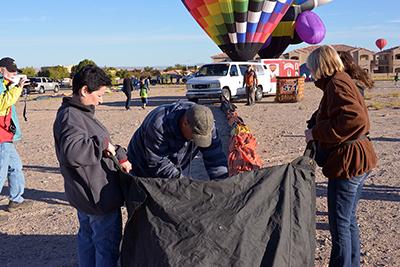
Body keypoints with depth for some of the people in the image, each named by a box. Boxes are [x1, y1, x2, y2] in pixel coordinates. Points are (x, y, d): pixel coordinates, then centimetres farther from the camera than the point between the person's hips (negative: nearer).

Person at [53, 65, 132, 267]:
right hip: (99, 196, -11)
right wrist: (102, 143, -29)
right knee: (107, 244, 4)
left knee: (87, 237, 25)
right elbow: (72, 151, -40)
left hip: (84, 195, 11)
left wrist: (120, 156, 14)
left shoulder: (78, 113, 10)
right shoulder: (70, 117, -22)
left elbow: (102, 143, 21)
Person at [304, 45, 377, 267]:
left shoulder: (336, 84, -16)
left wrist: (316, 133, -21)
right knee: (349, 221, 21)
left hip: (347, 162, -11)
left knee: (339, 224, 0)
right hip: (358, 160, 11)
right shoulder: (344, 80, 15)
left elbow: (354, 119, -30)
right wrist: (317, 130, 7)